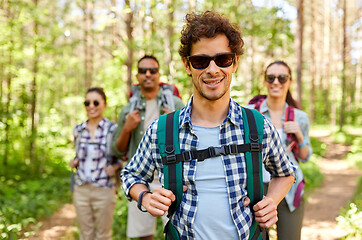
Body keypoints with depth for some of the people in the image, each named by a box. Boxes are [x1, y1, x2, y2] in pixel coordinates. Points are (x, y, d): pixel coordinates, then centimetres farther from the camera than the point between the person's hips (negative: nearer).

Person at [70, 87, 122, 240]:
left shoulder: (113, 129, -6)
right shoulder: (78, 130, 7)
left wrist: (114, 167, -14)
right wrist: (74, 162, 3)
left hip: (104, 190, -4)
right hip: (81, 189, 4)